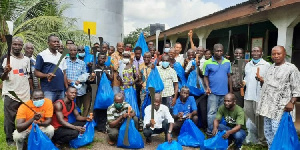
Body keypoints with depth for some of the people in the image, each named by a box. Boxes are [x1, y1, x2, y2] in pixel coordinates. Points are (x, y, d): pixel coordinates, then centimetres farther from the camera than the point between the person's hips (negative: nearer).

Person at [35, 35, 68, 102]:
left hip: (61, 90, 6)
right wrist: (46, 75, -23)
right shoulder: (42, 55, -3)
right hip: (48, 90, -6)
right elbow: (36, 72, -4)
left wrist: (67, 88, 9)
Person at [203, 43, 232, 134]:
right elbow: (205, 77, -1)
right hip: (213, 92, -3)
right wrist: (207, 87, -17)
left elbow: (229, 77, 10)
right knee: (212, 112, -3)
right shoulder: (208, 63, -4)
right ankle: (210, 131, 7)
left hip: (224, 93, 4)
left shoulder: (227, 62, 6)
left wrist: (231, 91, 8)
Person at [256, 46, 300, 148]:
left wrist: (292, 102, -16)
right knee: (268, 131, 15)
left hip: (280, 107, -7)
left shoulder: (291, 68, -6)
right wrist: (262, 80, 7)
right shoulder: (270, 68, 16)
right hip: (268, 105, 8)